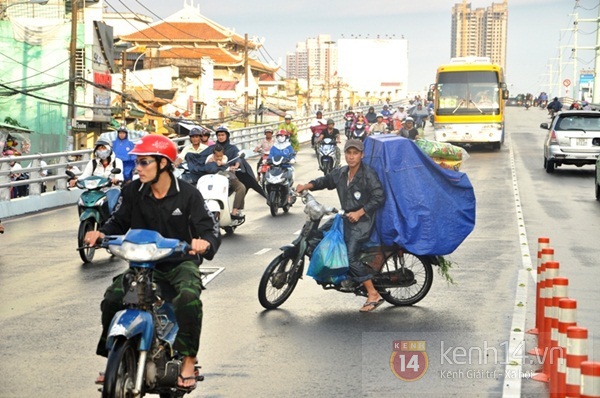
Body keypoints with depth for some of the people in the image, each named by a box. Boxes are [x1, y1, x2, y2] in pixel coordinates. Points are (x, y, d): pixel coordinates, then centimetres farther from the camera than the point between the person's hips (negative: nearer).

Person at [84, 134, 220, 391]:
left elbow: (210, 230, -13)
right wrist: (101, 233, -17)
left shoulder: (187, 194, -10)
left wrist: (204, 243, -37)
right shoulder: (133, 191, 0)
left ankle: (188, 360, -21)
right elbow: (119, 222, 5)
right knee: (112, 297, -18)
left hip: (180, 262, -3)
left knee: (188, 297, -34)